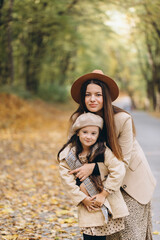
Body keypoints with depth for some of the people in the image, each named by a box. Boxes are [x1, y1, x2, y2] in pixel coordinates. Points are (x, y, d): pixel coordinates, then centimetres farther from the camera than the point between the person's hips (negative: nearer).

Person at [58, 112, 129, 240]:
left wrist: (103, 194, -14)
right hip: (87, 205, 1)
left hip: (109, 203, -1)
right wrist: (83, 199, -10)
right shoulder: (67, 155, -4)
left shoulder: (103, 151, -10)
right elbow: (68, 180, -4)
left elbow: (118, 170, -14)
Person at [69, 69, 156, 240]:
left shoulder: (123, 119, -27)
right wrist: (81, 180, -17)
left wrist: (94, 167, -34)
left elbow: (123, 160, -23)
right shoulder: (78, 119, -16)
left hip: (131, 174, -3)